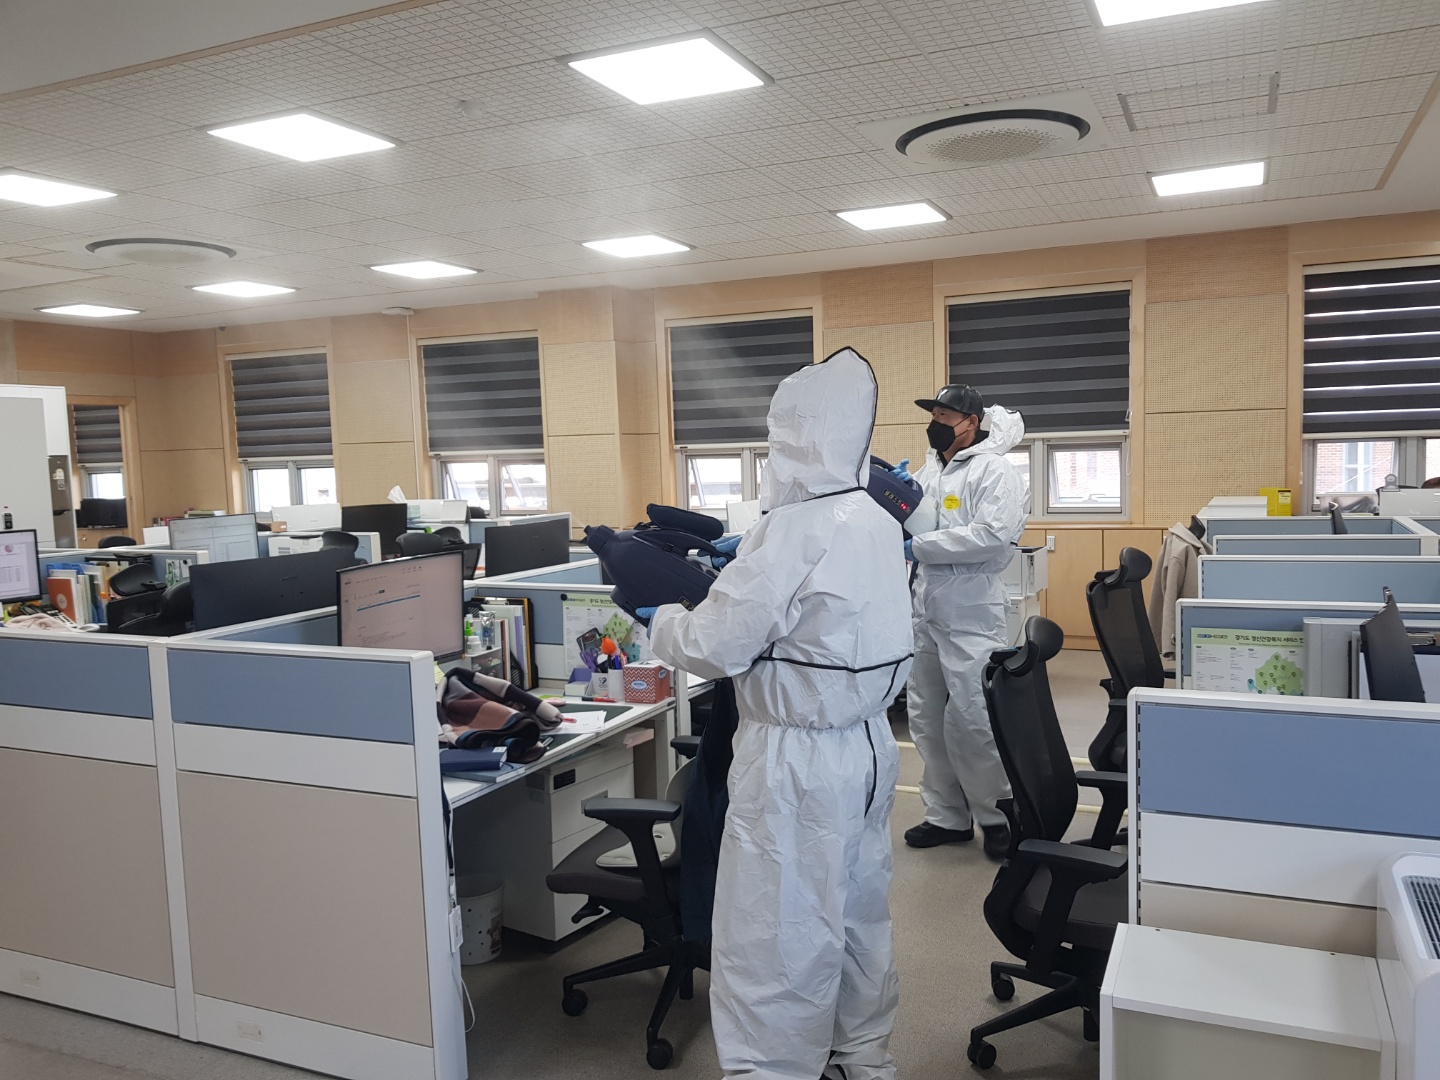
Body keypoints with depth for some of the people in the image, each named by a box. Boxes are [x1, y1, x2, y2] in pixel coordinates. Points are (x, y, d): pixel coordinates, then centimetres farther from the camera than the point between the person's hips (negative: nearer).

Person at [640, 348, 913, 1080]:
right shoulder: (877, 524, 4)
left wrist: (662, 623, -1)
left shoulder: (796, 530, -23)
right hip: (865, 743, 9)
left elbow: (715, 648, -20)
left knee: (777, 934, 4)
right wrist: (747, 559, 19)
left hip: (799, 759, -9)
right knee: (857, 913, 22)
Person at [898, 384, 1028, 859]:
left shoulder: (994, 472, -9)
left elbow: (992, 535, -21)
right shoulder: (929, 470, 15)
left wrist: (920, 547, -18)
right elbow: (919, 528, 12)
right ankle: (947, 815, 25)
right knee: (926, 717, 12)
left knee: (972, 718, -5)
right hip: (926, 607, 8)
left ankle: (997, 814, 15)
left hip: (970, 612, -8)